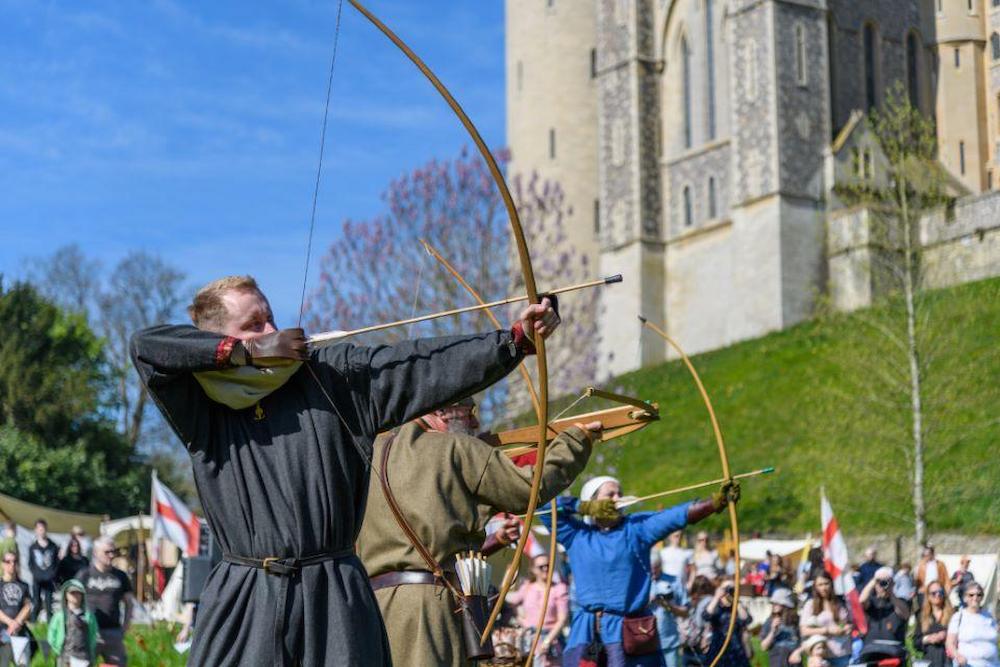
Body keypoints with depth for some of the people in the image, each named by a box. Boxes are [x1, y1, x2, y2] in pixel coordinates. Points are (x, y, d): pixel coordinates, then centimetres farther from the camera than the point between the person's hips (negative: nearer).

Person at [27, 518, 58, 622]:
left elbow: (57, 562, 7)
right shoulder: (32, 547, 4)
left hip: (50, 579, 1)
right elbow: (30, 563, 7)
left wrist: (53, 573, -5)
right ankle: (33, 623, 3)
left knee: (49, 604, 3)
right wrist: (35, 574, -7)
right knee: (36, 603, -5)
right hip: (37, 579, -1)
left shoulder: (53, 547, 6)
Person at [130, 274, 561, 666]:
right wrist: (246, 351, -7)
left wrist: (516, 338, -11)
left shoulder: (333, 375, 6)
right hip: (242, 601, 0)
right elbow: (146, 346, -7)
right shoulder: (202, 405, 5)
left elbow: (425, 363, -2)